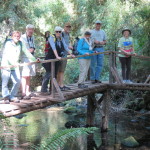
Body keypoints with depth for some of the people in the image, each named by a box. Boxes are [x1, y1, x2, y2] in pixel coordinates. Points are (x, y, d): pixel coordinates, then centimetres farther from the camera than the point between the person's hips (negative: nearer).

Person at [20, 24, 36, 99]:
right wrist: (28, 50, -16)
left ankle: (28, 92, 20)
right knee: (24, 76, -11)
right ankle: (23, 93, -12)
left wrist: (32, 49, 3)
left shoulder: (32, 38, 17)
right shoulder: (22, 38, -7)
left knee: (29, 76, 12)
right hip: (24, 58, -8)